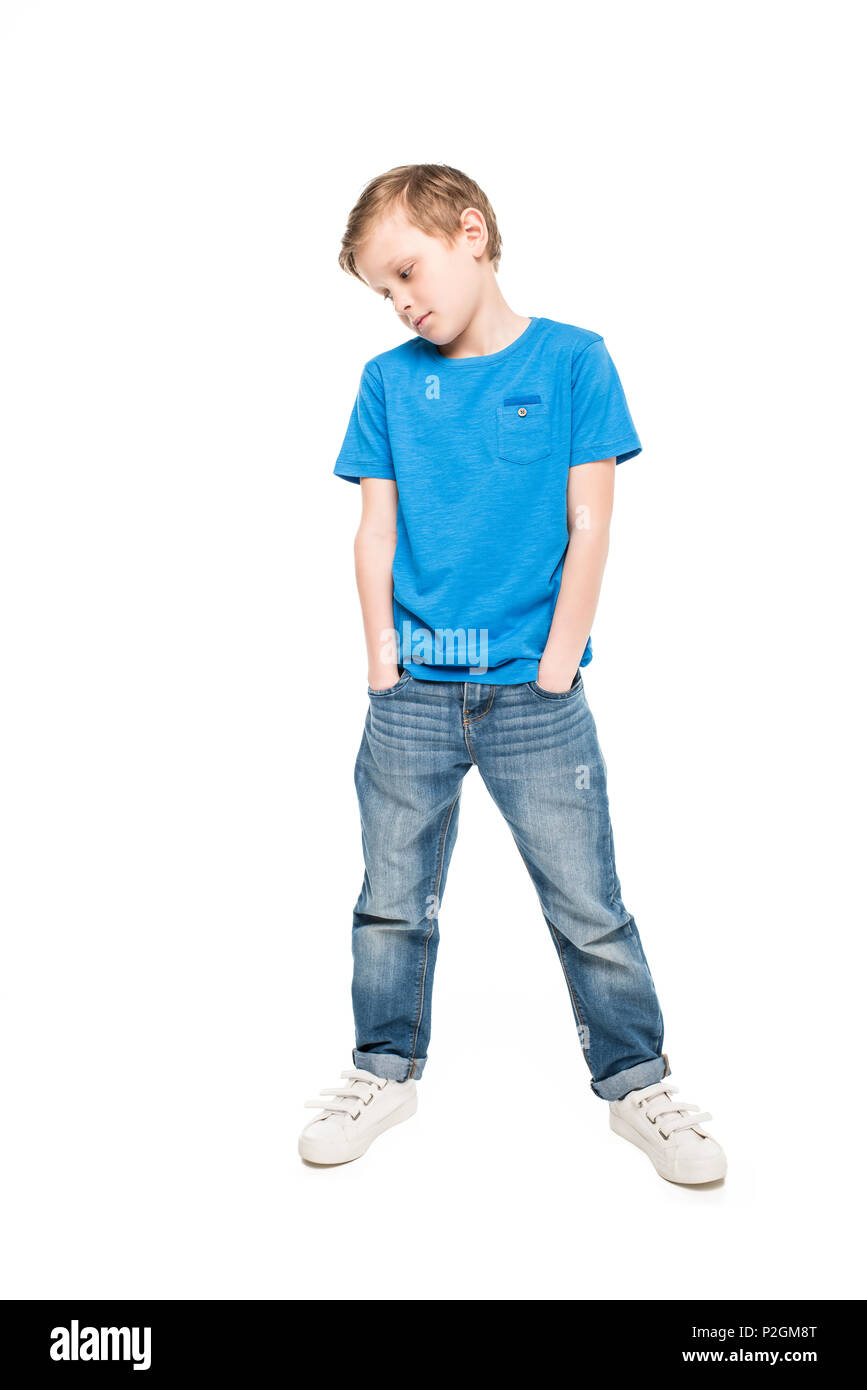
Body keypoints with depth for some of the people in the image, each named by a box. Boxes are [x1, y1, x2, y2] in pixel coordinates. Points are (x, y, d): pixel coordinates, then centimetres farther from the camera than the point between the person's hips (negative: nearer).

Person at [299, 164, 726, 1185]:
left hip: (535, 694, -2)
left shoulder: (572, 360, 0)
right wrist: (383, 660, -1)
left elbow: (588, 526, -3)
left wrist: (556, 666, -7)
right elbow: (375, 533, 6)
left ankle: (636, 1082, 23)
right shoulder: (388, 381, 7)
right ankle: (386, 1072, 30)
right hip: (412, 695, 3)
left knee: (588, 907, 4)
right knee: (393, 901, 11)